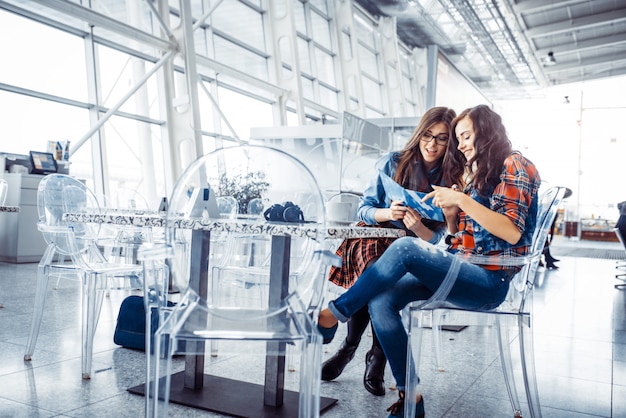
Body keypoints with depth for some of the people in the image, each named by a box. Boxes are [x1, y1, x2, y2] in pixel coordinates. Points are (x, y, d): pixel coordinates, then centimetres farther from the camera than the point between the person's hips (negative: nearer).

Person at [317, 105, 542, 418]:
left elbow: (512, 232, -15)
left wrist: (461, 199, -19)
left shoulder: (513, 165, -1)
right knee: (381, 299, -16)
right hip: (460, 271, 8)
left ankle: (332, 315, -19)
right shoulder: (476, 173, 23)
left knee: (406, 248, -30)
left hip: (489, 279, -8)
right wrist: (451, 213, 2)